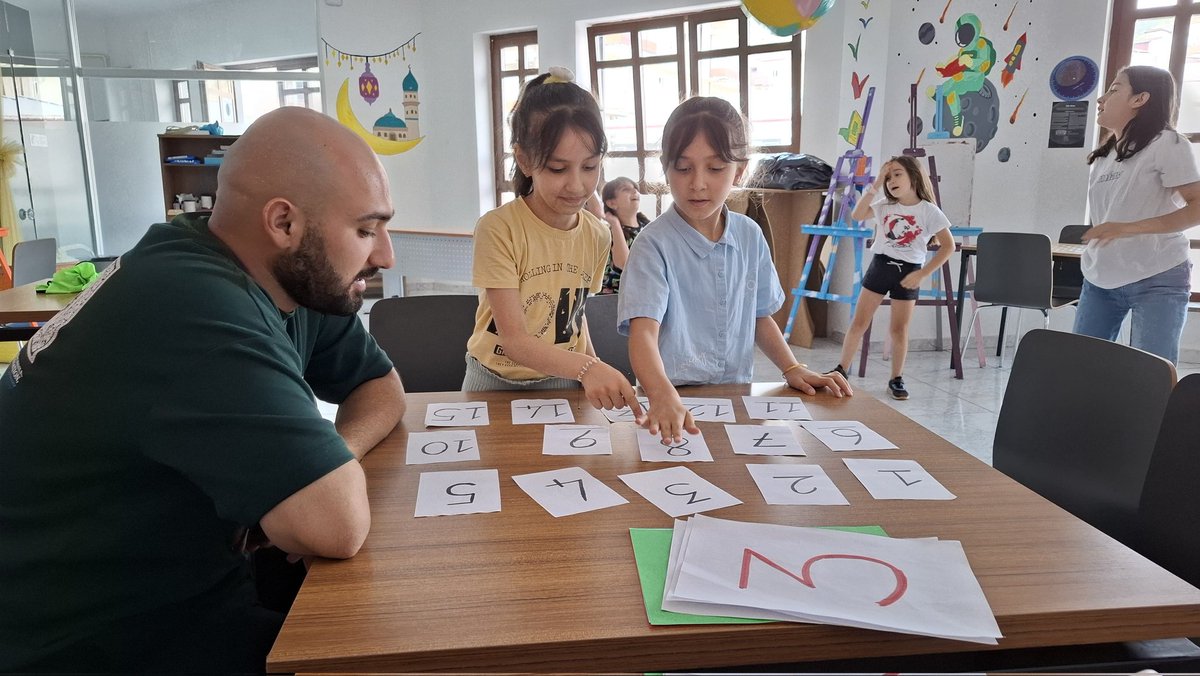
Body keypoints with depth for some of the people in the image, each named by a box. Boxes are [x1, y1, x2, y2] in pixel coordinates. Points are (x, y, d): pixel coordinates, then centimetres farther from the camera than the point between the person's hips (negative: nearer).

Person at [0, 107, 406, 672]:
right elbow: (338, 524, -34)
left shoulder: (292, 279, -3)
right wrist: (324, 474, -11)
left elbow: (382, 388, 8)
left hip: (187, 588, 8)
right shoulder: (193, 305, -30)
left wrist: (322, 467, -11)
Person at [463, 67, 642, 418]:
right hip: (499, 383, -3)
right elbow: (514, 340, -22)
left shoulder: (597, 235, -3)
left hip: (564, 383, 3)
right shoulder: (498, 229, -19)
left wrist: (596, 373, -4)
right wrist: (586, 368, -36)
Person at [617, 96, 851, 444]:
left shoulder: (750, 236, 6)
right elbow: (644, 330, -22)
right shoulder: (656, 243, -11)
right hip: (672, 399, -3)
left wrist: (793, 369, 5)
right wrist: (663, 397, -39)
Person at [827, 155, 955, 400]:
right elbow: (857, 215, -8)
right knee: (859, 322, 3)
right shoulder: (885, 206, 3)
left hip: (908, 272, -3)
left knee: (899, 329, 5)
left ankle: (897, 379, 17)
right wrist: (875, 185, -11)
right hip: (880, 265, 3)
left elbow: (948, 246, -6)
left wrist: (922, 274, -12)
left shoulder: (929, 211, -7)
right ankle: (842, 369, 12)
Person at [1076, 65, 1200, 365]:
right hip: (1100, 281, 7)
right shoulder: (1105, 154, 15)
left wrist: (1129, 228, -24)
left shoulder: (1166, 143, -7)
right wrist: (1091, 260, 12)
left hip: (1156, 282, -7)